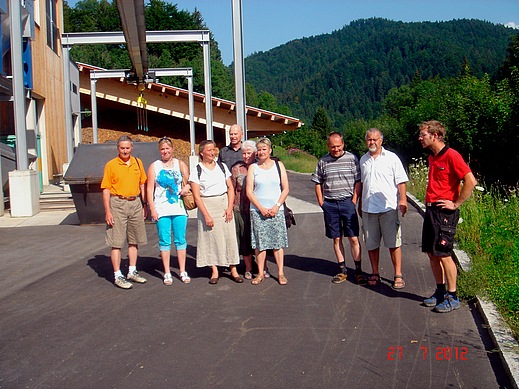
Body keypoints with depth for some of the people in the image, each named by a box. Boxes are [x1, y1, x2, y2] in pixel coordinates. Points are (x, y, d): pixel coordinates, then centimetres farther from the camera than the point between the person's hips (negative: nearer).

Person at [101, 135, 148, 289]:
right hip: (118, 204, -5)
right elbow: (106, 189, -5)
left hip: (135, 203, 5)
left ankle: (132, 272, 23)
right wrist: (107, 211, -12)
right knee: (116, 242, -3)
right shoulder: (111, 165, -4)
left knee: (134, 240, 11)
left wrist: (144, 204, 11)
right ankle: (118, 276, 4)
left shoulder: (137, 163, 9)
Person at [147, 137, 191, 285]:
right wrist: (152, 209, -4)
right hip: (161, 209, -1)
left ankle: (182, 271, 11)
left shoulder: (180, 164, 11)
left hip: (179, 208, 1)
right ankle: (167, 273, 9)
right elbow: (150, 189, 4)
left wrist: (186, 187, -7)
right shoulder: (154, 166, 7)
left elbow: (188, 182, 17)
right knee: (164, 240, 0)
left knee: (180, 239, 3)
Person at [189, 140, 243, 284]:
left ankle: (233, 270, 6)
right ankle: (214, 272, 8)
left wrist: (230, 207, -5)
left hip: (224, 203, 2)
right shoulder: (196, 170, -1)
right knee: (211, 238, -1)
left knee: (229, 236, -2)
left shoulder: (222, 166, 8)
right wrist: (206, 215, -13)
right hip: (206, 205, -2)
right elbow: (196, 195, -6)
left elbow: (230, 187, 7)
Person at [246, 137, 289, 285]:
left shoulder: (278, 165, 8)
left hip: (276, 210, 0)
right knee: (259, 243, 0)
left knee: (278, 242, -1)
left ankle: (281, 273, 7)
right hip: (257, 210, 0)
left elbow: (285, 189, 5)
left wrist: (277, 206, -7)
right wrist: (261, 208, -8)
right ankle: (260, 273, 10)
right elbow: (249, 192, 1)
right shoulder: (253, 168, 7)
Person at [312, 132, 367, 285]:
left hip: (347, 202, -2)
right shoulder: (323, 161, 8)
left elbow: (358, 181, 3)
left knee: (353, 238, -4)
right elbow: (318, 184, 13)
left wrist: (354, 201, -4)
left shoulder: (351, 158, 3)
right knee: (337, 239, 6)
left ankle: (358, 271, 5)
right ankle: (342, 271, 15)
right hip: (330, 205, 2)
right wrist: (321, 203, 4)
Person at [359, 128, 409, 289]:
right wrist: (360, 204, 21)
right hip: (368, 208, 4)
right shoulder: (363, 160, 15)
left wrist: (403, 200, -10)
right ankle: (375, 274, 19)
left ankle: (398, 275, 5)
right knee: (371, 244, 8)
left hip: (388, 207, -4)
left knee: (394, 243, -3)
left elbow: (401, 181, 1)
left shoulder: (391, 158, 3)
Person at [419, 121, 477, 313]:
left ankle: (452, 297, 8)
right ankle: (440, 292, 23)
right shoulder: (432, 158, 15)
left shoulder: (451, 156, -13)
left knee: (443, 254, -4)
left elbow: (471, 181, -19)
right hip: (431, 209, 9)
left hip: (444, 212, -9)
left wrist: (456, 204, -15)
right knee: (431, 254, 11)